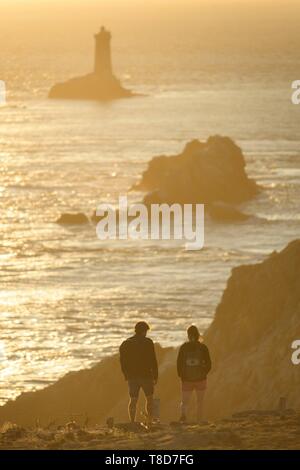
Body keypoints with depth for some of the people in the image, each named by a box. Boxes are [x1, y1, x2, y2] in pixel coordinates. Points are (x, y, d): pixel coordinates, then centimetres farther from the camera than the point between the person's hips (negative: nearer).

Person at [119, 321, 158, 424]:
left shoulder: (126, 343, 6)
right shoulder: (148, 342, -6)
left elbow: (123, 361, 8)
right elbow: (153, 360, -8)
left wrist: (127, 376, 15)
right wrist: (155, 376, -3)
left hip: (132, 376, 3)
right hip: (146, 375, -3)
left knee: (133, 400, 4)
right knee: (149, 398, 11)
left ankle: (132, 423, -2)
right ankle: (150, 422, 7)